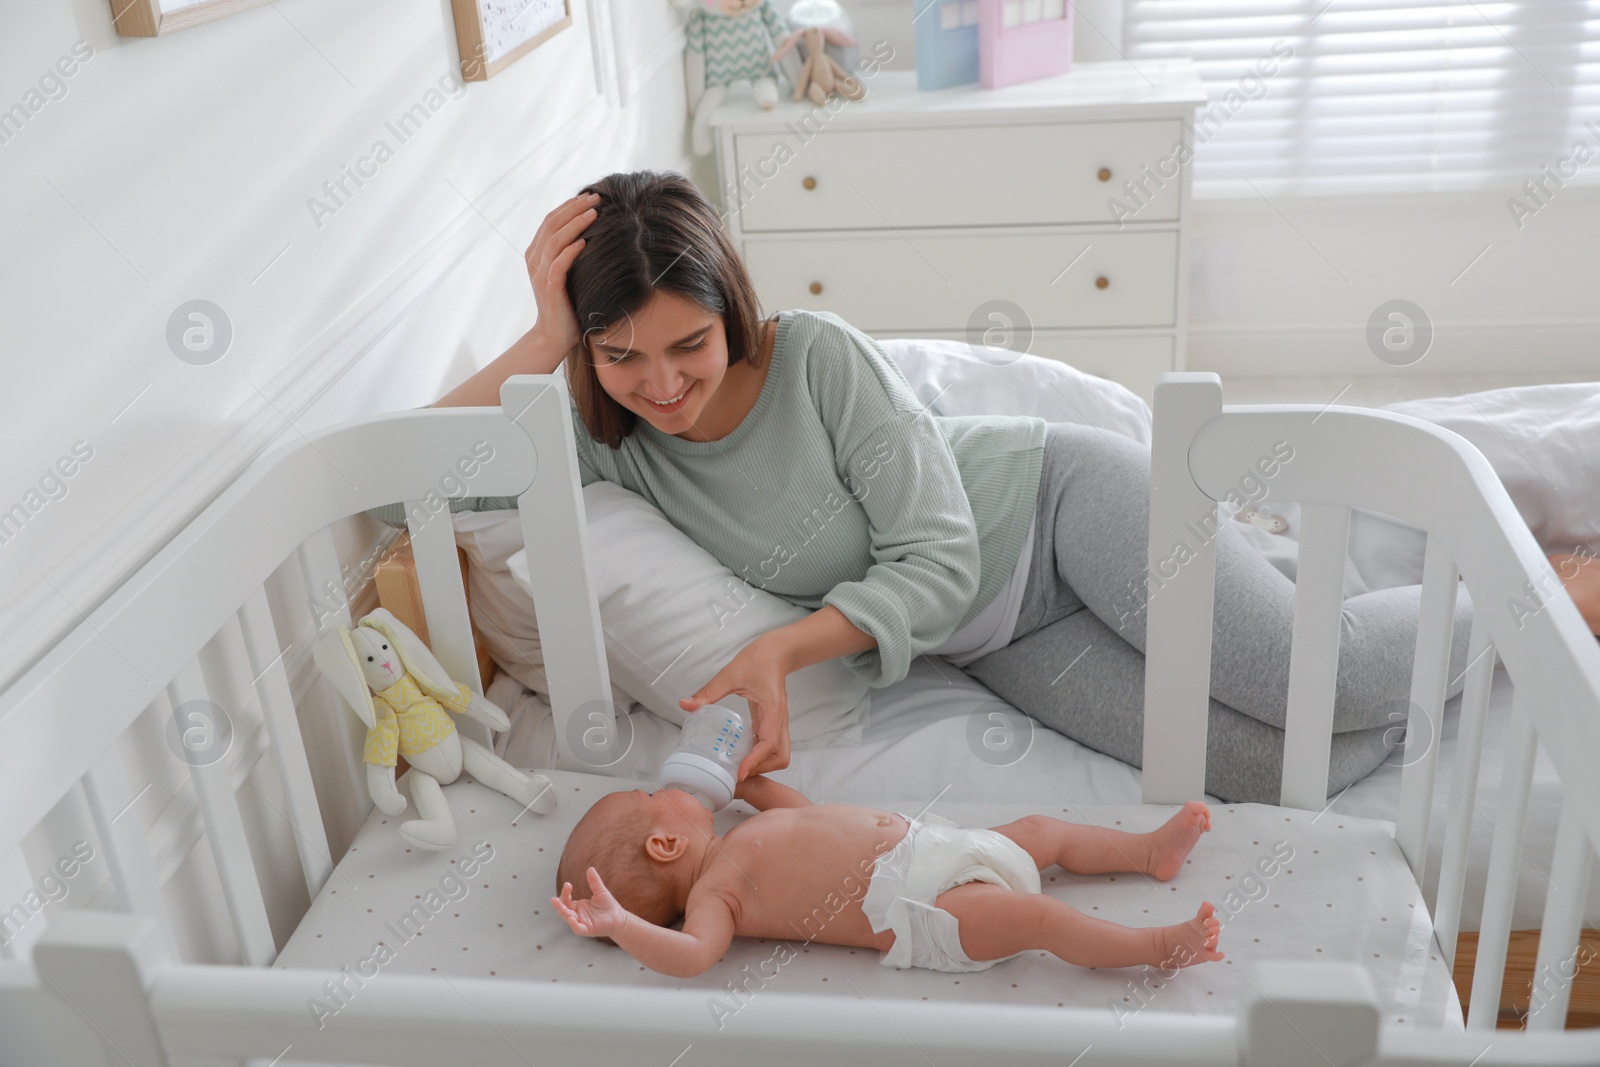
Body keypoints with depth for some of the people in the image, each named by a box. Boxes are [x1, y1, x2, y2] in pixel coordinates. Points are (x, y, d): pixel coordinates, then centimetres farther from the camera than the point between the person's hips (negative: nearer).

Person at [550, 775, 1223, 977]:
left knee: (1041, 830, 16)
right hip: (925, 911, -10)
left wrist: (743, 781, 31)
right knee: (1036, 916, -22)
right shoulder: (714, 893, -13)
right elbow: (690, 954, -32)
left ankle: (1152, 851, 28)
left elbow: (803, 814, 32)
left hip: (929, 843, 10)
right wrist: (619, 924, -46)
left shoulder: (744, 840, 16)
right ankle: (1160, 946, -13)